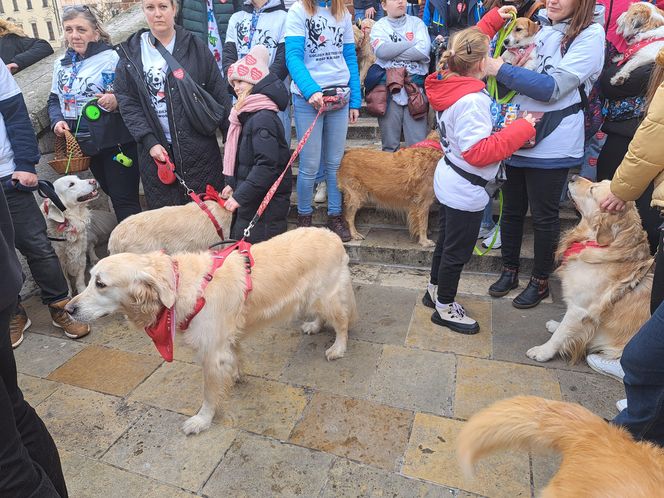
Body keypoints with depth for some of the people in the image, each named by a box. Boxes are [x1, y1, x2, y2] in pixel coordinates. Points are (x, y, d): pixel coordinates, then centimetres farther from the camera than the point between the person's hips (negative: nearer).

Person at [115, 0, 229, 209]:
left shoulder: (195, 47, 2)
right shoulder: (130, 53, 7)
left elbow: (219, 94, 0)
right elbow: (127, 103, 3)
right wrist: (149, 141, -9)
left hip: (198, 146, -2)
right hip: (155, 149, 2)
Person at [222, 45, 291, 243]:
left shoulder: (263, 118, -18)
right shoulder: (247, 115, 13)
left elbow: (267, 165, -25)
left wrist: (240, 196, -23)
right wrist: (232, 184, 11)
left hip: (266, 203, -10)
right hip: (251, 200, 10)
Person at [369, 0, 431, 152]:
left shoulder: (416, 23, 11)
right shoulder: (379, 26, 9)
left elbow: (424, 50, -6)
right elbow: (381, 50, -12)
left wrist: (393, 53, -6)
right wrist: (413, 42, -6)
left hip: (415, 87, 1)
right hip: (388, 88, -1)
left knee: (419, 143, -1)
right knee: (390, 143, 4)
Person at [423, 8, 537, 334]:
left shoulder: (448, 81, 0)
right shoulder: (472, 101, -27)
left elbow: (469, 45, 20)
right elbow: (478, 152, -29)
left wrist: (493, 19, 20)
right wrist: (521, 129, -24)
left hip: (448, 180, 10)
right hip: (465, 189, -9)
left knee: (447, 240, 24)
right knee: (457, 251, 6)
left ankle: (434, 291, 41)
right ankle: (445, 308, 23)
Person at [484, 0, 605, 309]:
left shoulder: (590, 36, -7)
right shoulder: (540, 29, 11)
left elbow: (553, 87, -19)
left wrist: (501, 70, -19)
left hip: (550, 143, -6)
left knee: (544, 216, 5)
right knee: (511, 208, 12)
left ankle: (540, 281, 23)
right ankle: (509, 271, 29)